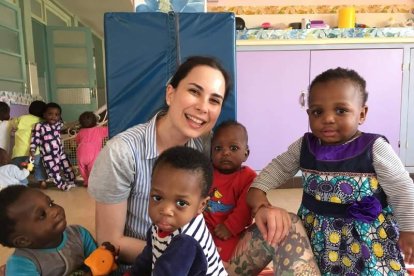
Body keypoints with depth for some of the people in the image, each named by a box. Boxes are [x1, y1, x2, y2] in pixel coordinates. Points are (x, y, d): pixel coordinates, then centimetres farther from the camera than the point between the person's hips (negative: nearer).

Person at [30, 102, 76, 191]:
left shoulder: (59, 124, 2)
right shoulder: (39, 126, -14)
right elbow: (35, 138, -12)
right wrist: (32, 149, -17)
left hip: (60, 152, 5)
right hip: (48, 155, -5)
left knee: (67, 167, 13)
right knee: (54, 171, 2)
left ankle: (71, 181, 30)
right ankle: (62, 185, 16)